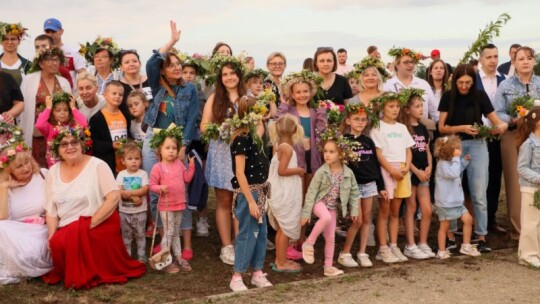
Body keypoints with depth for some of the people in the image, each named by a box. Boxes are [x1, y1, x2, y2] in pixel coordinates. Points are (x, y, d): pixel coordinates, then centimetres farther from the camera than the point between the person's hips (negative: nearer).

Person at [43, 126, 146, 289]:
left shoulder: (97, 165, -5)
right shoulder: (53, 172, 10)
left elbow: (114, 197, -14)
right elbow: (51, 209, 10)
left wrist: (90, 224, -17)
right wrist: (52, 235, -6)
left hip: (98, 227, -5)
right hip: (66, 231, 5)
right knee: (57, 243, -24)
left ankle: (88, 275, -1)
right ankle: (74, 274, 8)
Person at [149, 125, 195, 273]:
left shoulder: (179, 163, 5)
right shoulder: (157, 167, -12)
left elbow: (187, 178, 9)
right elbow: (152, 185, -10)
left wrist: (191, 165, 1)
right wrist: (160, 188, -28)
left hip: (179, 204, 6)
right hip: (166, 206, -6)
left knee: (176, 232, 17)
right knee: (169, 233, -2)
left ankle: (179, 258, 26)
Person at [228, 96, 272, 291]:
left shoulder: (251, 135, 6)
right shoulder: (241, 139, -18)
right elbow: (240, 174, -21)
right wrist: (251, 201, -22)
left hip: (259, 190, 9)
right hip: (247, 193, -9)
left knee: (261, 233, 12)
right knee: (247, 235, -3)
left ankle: (257, 273, 23)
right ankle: (236, 278, 7)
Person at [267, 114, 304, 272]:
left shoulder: (279, 146, 8)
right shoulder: (287, 148, -18)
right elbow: (282, 170, -25)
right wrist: (299, 170, -13)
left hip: (281, 194, 9)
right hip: (285, 196, -9)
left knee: (282, 228, 17)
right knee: (286, 229, 0)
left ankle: (280, 259, 26)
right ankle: (281, 263, 6)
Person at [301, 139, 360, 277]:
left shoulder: (348, 172, -7)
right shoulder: (321, 171, -16)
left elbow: (354, 191, 6)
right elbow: (311, 192, -14)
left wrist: (354, 209, 5)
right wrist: (306, 212, -16)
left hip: (333, 207, 4)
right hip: (320, 202, -4)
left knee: (330, 238, 7)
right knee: (326, 217, -37)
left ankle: (328, 267, 19)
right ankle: (309, 244, -20)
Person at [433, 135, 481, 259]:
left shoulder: (451, 162, 11)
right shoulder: (442, 164, -18)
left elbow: (458, 171, 31)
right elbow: (453, 173, -32)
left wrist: (464, 161, 20)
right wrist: (456, 160, -21)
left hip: (457, 201, 9)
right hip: (445, 203, -9)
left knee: (468, 219, 2)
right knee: (444, 226, 2)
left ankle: (466, 246, 13)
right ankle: (442, 251, 14)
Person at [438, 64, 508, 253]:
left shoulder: (480, 96, 0)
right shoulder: (448, 97, 0)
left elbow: (495, 119, 1)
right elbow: (442, 127, -3)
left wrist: (502, 125, -21)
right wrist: (462, 128, -18)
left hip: (477, 145, 0)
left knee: (479, 194, -3)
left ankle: (481, 237, 3)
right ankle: (451, 235, 15)